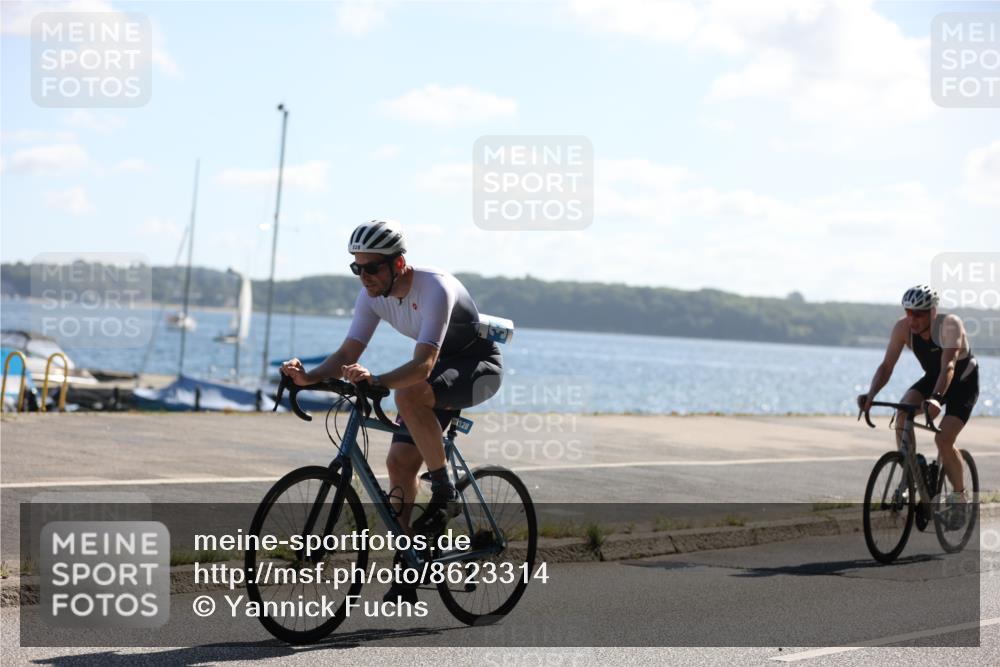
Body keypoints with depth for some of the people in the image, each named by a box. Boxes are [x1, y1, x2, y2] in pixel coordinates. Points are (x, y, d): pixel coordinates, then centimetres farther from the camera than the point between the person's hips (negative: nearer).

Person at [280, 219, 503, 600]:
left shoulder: (435, 289, -32)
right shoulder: (373, 294, -9)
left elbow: (423, 365, -41)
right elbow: (348, 352, -11)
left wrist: (374, 381, -57)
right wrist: (309, 377, -30)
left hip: (479, 367, -7)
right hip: (438, 371, 8)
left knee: (408, 394, -36)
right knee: (399, 462, -6)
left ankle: (444, 493, -21)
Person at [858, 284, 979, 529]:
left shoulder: (950, 324, -32)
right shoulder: (902, 327, -19)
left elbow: (948, 367, -43)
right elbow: (887, 365, -21)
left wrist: (936, 398, -59)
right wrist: (871, 394, -39)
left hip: (963, 383, -5)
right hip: (932, 379, 5)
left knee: (944, 439, -21)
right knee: (902, 414, -24)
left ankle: (960, 499, 1)